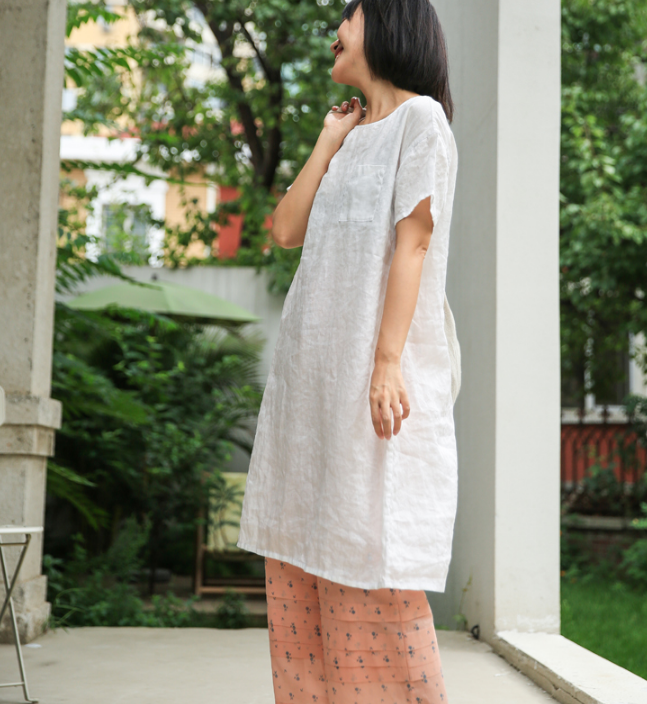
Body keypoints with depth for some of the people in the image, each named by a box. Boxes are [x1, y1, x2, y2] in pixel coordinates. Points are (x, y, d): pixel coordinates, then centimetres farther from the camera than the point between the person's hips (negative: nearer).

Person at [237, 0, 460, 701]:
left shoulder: (421, 118, 1)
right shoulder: (353, 136, 23)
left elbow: (412, 243, -11)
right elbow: (285, 229, 13)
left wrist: (387, 362, -19)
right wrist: (328, 143, 15)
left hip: (373, 376, -8)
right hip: (312, 369, 8)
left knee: (371, 574, -7)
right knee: (302, 571, 6)